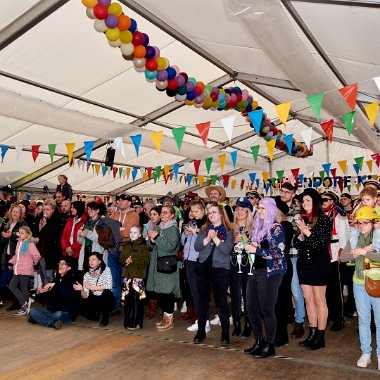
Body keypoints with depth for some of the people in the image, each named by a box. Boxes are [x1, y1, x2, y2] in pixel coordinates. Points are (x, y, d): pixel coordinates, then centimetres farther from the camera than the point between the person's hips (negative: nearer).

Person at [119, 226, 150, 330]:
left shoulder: (143, 246, -3)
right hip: (127, 276, 6)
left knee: (136, 300, -6)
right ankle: (128, 321, 21)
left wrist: (133, 260, -20)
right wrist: (125, 261, -8)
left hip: (138, 276, -6)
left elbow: (145, 261, -12)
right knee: (127, 300, 9)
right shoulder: (126, 246, 16)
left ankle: (136, 323, 2)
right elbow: (121, 260, 13)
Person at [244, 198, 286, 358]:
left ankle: (270, 345, 14)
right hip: (255, 271, 7)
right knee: (251, 307, 8)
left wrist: (257, 249, -17)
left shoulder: (276, 228, -7)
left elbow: (278, 253, -14)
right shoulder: (257, 226, 14)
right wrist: (250, 246, -1)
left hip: (270, 273, -7)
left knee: (267, 310, -1)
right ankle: (259, 341, 24)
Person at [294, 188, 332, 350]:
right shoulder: (303, 219, 11)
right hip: (303, 264, 6)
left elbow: (322, 243, -15)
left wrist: (307, 231, -17)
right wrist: (301, 234, -7)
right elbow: (297, 245, 11)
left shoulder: (324, 219, -7)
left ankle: (320, 337, 11)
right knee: (308, 299, 11)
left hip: (319, 264, -6)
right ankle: (312, 334, 21)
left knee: (319, 300, 1)